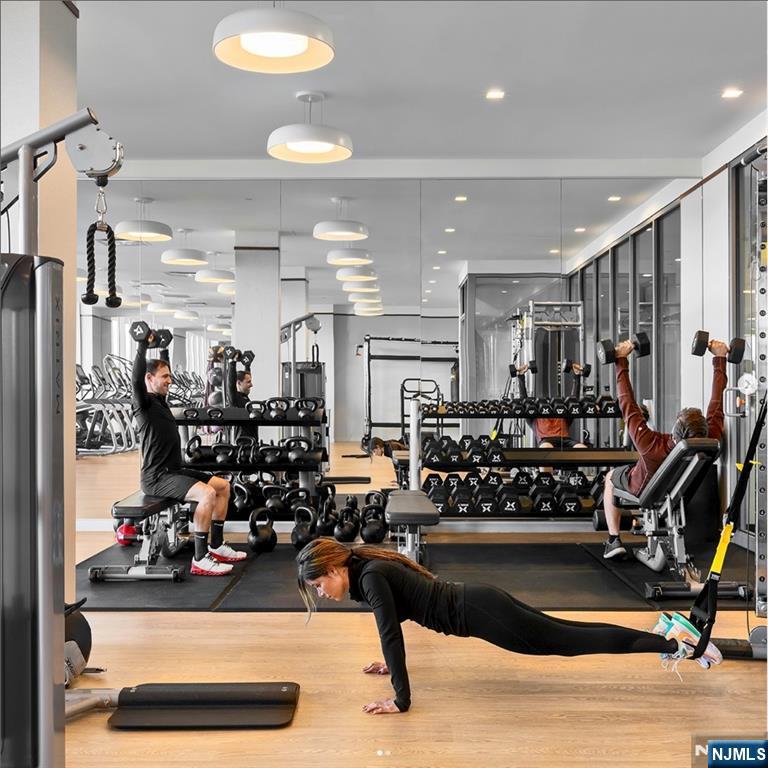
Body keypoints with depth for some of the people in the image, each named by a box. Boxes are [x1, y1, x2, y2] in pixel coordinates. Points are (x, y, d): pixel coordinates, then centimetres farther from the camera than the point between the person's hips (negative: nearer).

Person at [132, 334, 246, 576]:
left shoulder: (159, 400, 15)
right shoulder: (144, 402, -11)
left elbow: (160, 370, 33)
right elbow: (136, 379, -30)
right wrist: (142, 345, -29)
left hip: (174, 471, 10)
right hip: (157, 477, -10)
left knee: (223, 486, 12)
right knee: (207, 493, -30)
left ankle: (216, 546, 15)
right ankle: (200, 559, -24)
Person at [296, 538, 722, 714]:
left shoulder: (370, 577, -20)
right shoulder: (367, 566, 7)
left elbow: (390, 635, -24)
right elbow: (394, 627, 23)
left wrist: (400, 700, -21)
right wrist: (391, 664, 27)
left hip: (479, 612, -8)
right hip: (479, 603, 8)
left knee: (571, 642, -1)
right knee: (565, 636, 17)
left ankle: (674, 639, 7)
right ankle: (664, 628, 27)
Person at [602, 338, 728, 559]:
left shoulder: (652, 446, -47)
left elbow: (628, 406, -39)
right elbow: (717, 403, -26)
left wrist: (622, 361, -31)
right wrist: (720, 359, -17)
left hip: (643, 489, -3)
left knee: (610, 478, 27)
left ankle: (614, 540, 18)